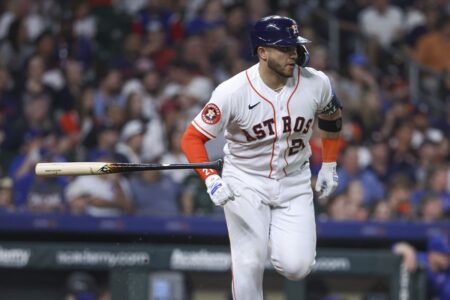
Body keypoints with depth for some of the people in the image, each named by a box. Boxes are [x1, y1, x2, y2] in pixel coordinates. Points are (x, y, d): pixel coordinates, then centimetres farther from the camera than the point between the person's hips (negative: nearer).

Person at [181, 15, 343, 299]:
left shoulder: (316, 83, -12)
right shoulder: (233, 92, -21)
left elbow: (332, 116, 12)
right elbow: (192, 138, -14)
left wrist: (329, 166, 14)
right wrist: (211, 179, -28)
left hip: (295, 184, 2)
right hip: (246, 183, -2)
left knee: (296, 267, -11)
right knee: (250, 264, -11)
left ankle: (274, 239, 24)